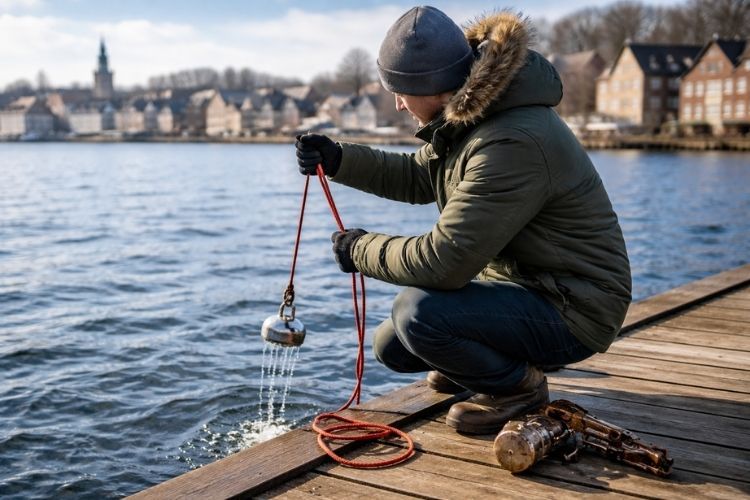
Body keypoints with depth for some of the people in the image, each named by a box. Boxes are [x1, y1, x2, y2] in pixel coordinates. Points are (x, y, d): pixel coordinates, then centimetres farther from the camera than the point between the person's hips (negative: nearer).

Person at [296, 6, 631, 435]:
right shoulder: (470, 118, 0)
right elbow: (418, 178, 17)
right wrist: (337, 159, 5)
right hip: (514, 280, 9)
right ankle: (490, 362, 28)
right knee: (392, 346, 6)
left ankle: (519, 386, -3)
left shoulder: (513, 143, -31)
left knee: (417, 312, -28)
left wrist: (362, 250, -15)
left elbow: (443, 262, -31)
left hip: (571, 309, -9)